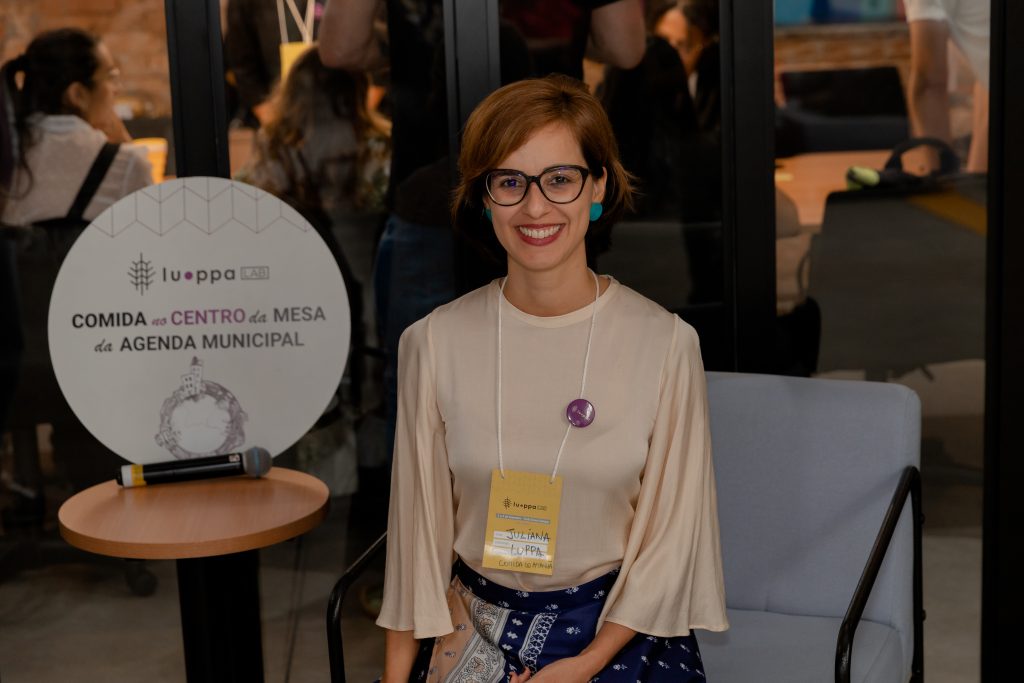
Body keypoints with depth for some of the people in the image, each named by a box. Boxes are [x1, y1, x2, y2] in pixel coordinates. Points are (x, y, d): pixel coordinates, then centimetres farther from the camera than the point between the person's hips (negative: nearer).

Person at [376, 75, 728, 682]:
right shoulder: (434, 343, -4)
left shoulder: (666, 343, -8)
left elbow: (671, 532, -3)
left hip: (616, 631, 0)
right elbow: (418, 525, 2)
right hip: (473, 631, 1)